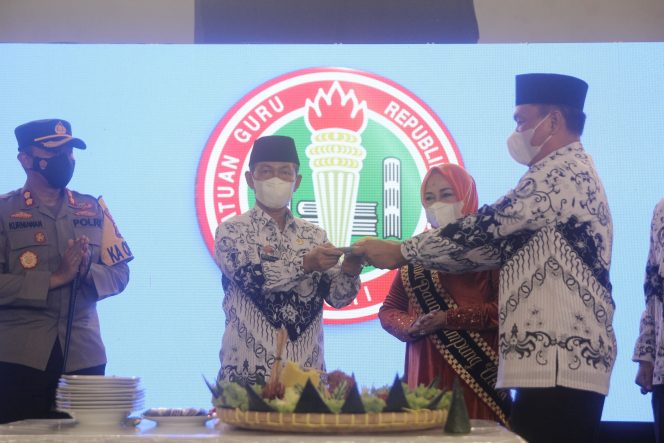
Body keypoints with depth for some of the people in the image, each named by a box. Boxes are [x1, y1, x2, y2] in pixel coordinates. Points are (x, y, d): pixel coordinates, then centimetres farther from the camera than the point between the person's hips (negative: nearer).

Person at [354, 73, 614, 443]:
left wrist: (402, 251, -4)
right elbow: (495, 247, 24)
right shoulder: (569, 174, 25)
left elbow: (486, 228, -13)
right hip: (562, 361, 10)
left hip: (560, 363, -10)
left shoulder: (562, 172, -9)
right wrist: (410, 256, 16)